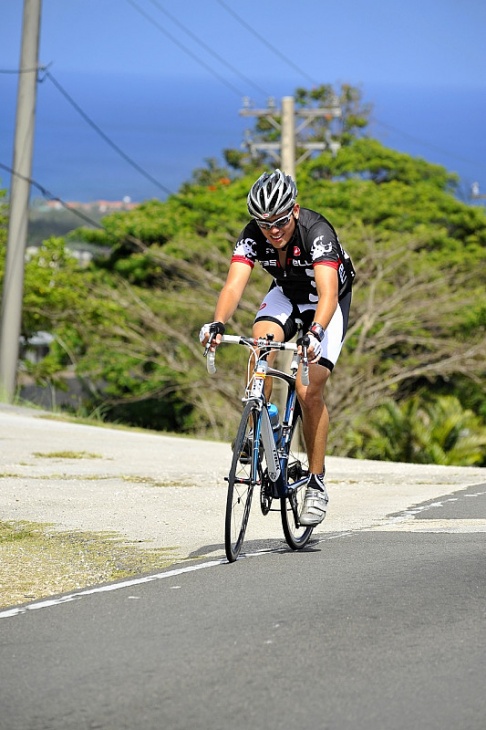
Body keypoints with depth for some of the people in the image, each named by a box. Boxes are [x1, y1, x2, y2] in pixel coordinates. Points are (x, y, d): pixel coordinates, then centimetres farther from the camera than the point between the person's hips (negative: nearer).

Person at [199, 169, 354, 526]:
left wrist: (315, 333, -64)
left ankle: (317, 484, -6)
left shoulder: (316, 232, -35)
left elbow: (328, 292, -46)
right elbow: (234, 285, -33)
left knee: (310, 391, -16)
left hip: (328, 303, -4)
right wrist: (217, 324, -52)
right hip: (287, 294, 4)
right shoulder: (253, 236, -23)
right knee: (262, 339, -31)